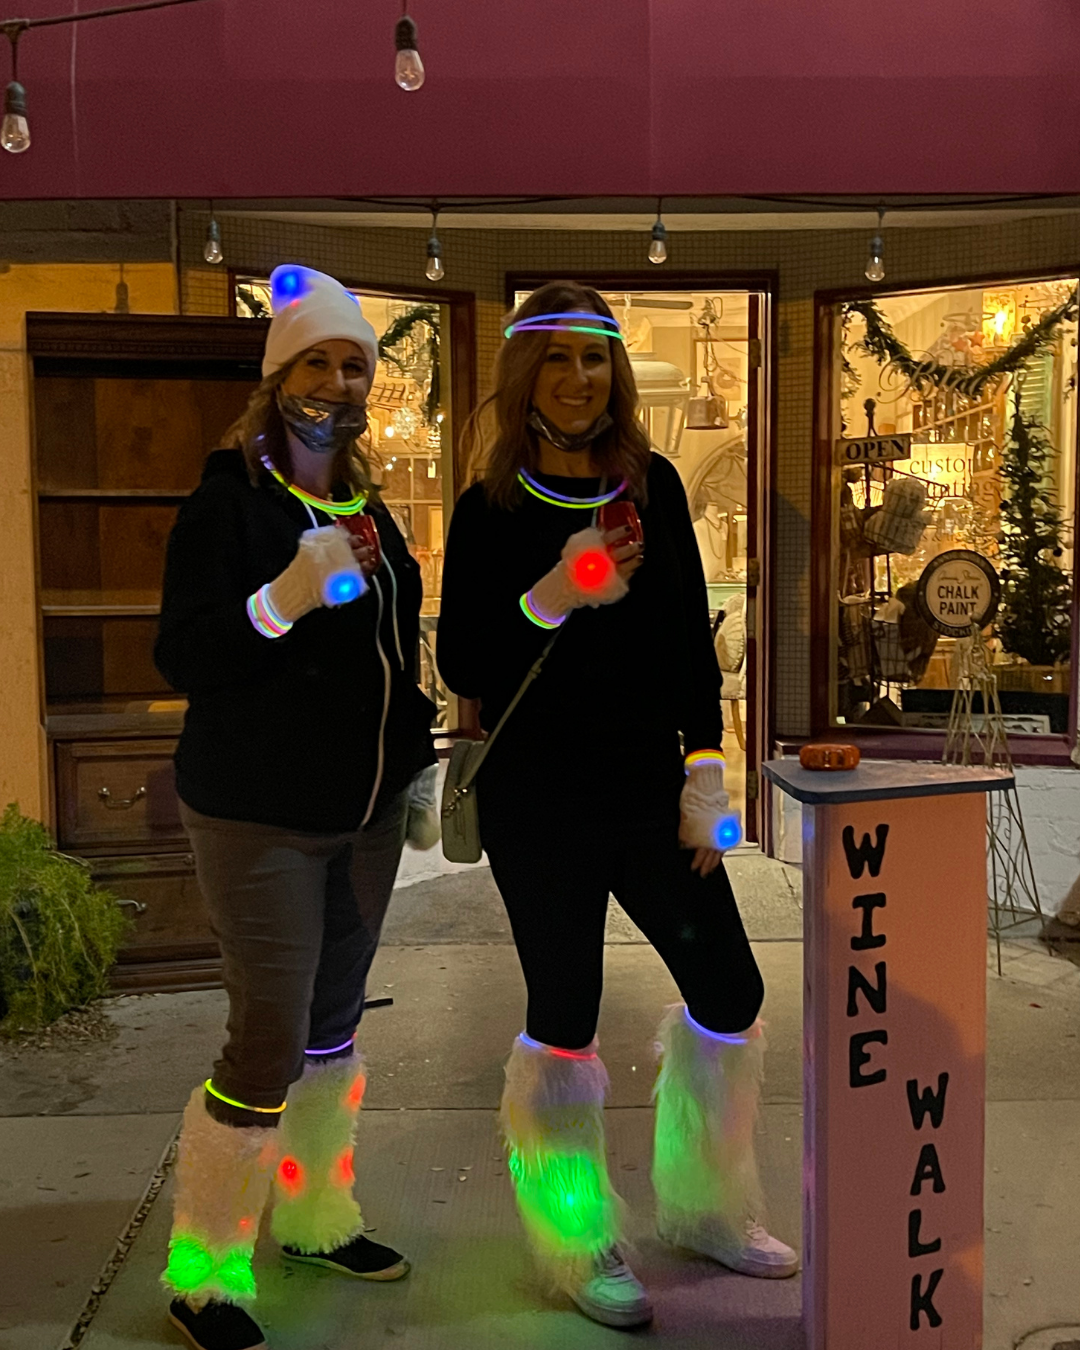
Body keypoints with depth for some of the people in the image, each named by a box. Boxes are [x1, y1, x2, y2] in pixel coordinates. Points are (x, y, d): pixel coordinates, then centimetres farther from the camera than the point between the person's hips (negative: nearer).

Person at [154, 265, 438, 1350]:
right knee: (270, 1043, -5)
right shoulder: (230, 500, -9)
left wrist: (417, 772, 17)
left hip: (362, 812, 7)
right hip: (259, 818, -7)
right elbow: (180, 659, -15)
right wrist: (281, 600, -29)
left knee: (334, 1023, 16)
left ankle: (313, 1218, 36)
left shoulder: (368, 510, 12)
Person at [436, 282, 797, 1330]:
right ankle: (579, 1247, 27)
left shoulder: (653, 484, 6)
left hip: (649, 786, 4)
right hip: (537, 801, -4)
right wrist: (552, 598, -23)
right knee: (564, 1018, 5)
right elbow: (460, 667, -7)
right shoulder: (491, 507, -4)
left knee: (730, 993, 8)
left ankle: (701, 1208, 33)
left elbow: (692, 639, 7)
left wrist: (703, 779, 2)